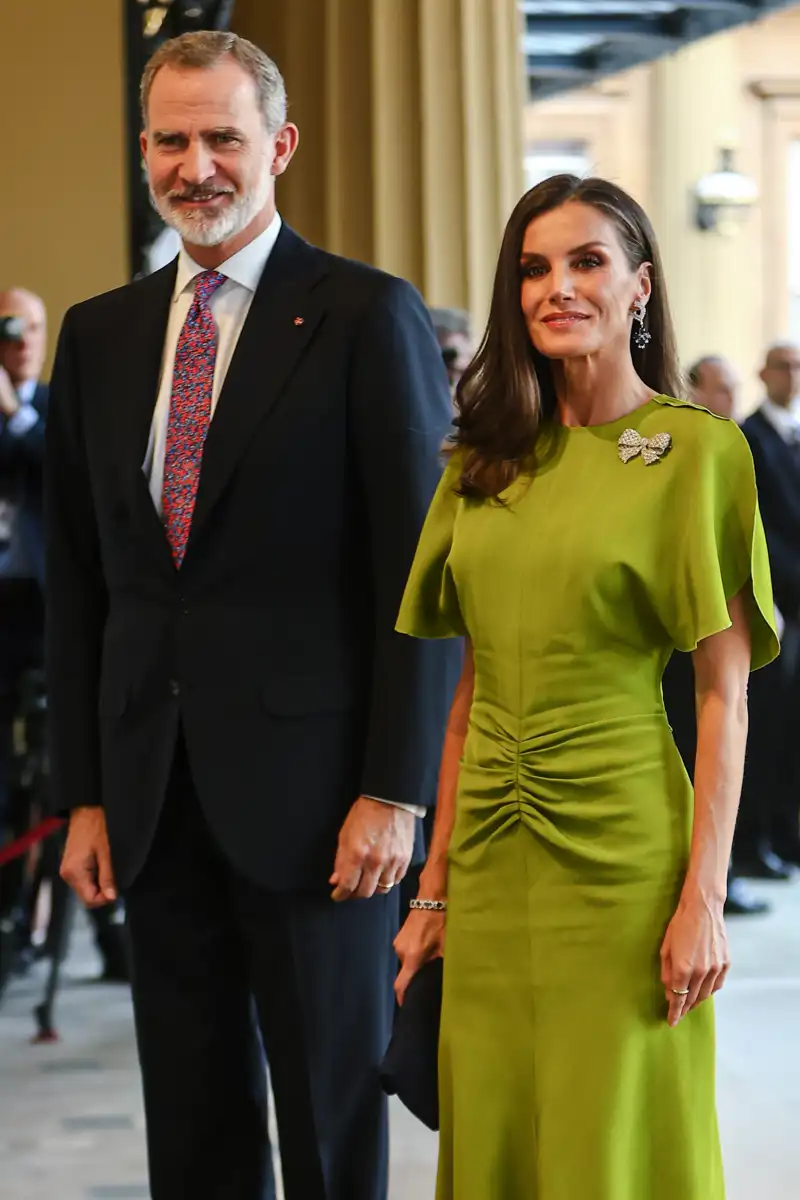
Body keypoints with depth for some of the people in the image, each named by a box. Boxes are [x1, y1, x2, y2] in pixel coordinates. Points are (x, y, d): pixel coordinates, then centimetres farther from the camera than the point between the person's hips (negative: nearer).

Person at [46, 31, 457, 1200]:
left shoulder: (367, 316, -4)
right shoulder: (100, 334, 11)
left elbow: (421, 569, -7)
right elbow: (78, 584, 13)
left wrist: (396, 791, -12)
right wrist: (84, 792, 8)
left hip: (307, 786, -5)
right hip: (153, 792, 5)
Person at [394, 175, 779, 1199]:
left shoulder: (697, 452, -5)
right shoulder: (484, 460, 10)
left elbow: (724, 695, -8)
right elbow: (473, 689, 12)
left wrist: (704, 898, -14)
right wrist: (436, 887, 8)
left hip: (619, 851, -5)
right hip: (490, 859, 5)